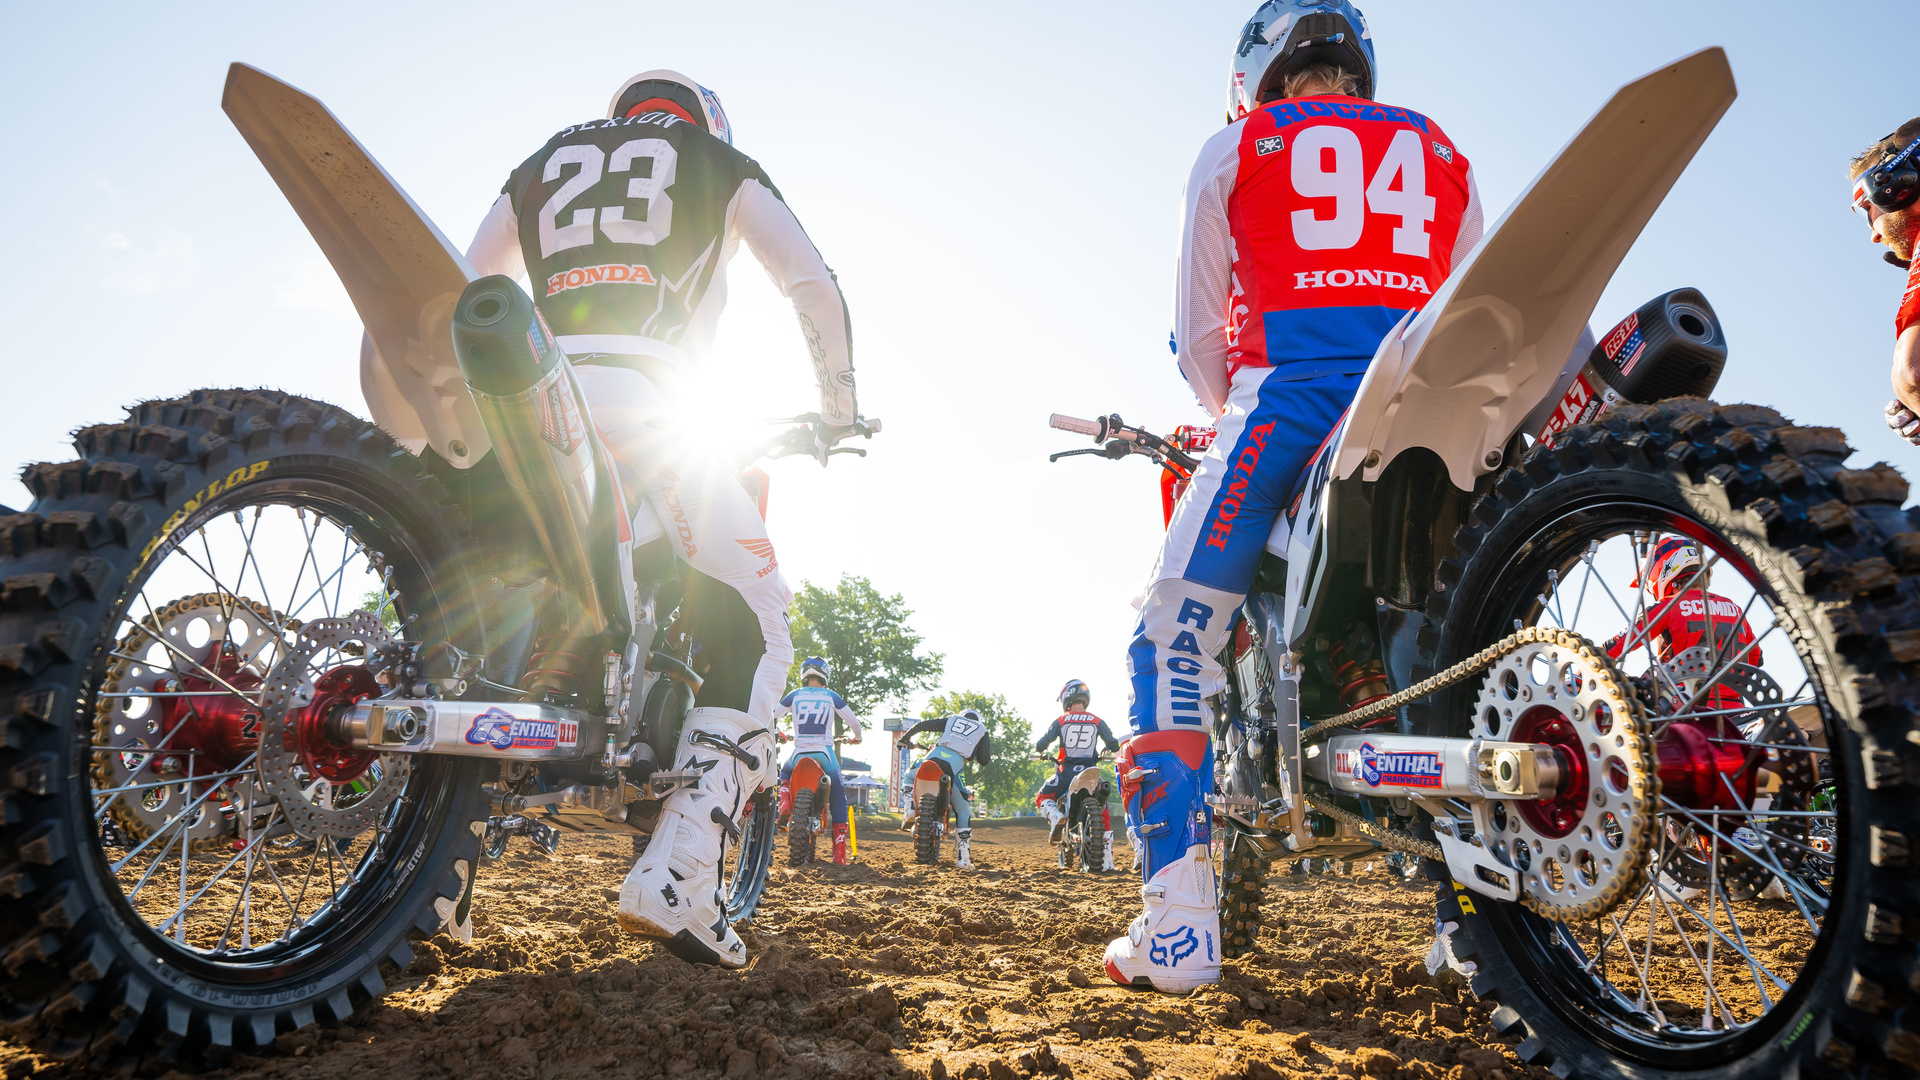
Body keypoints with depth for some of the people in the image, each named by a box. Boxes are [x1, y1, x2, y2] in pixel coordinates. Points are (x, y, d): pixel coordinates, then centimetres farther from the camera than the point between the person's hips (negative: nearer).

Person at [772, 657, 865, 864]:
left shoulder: (795, 695, 7)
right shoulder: (831, 696, 6)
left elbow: (771, 716, 10)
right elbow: (854, 723, 7)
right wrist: (855, 737, 29)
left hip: (800, 752, 1)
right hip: (824, 752, -1)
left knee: (785, 773, 35)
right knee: (838, 798, 7)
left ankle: (785, 802, 4)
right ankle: (839, 853, -3)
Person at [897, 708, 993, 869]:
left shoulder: (952, 719, 28)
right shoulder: (982, 730, 26)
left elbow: (923, 724, 20)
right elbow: (984, 760, 16)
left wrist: (905, 738, 34)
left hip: (934, 757, 1)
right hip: (955, 767, -1)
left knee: (910, 776, 34)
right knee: (963, 812, 13)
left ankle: (911, 809, 8)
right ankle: (963, 857, 5)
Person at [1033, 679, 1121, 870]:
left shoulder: (1060, 720, 1)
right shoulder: (1097, 721, 4)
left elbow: (1043, 742, -3)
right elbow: (1114, 745, 1)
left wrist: (1038, 749, 21)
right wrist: (1104, 751, 24)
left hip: (1066, 772, -1)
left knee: (1042, 798, 20)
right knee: (1104, 813, 15)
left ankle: (1056, 816, -15)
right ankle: (1107, 859, 7)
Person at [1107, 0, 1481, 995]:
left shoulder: (1237, 149, 16)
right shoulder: (1441, 154, 26)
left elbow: (1198, 333, 16)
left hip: (1288, 398, -4)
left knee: (1175, 636, -1)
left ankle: (1178, 921, -10)